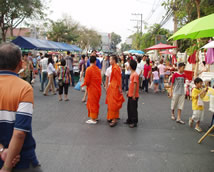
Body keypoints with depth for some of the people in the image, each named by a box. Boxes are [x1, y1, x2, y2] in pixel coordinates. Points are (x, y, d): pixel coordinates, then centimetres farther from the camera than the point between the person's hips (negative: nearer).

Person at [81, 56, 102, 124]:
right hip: (98, 89, 6)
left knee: (92, 103, 2)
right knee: (96, 103, 18)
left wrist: (83, 84, 4)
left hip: (92, 89, -6)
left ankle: (93, 119, 8)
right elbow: (100, 79, 7)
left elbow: (87, 81, -14)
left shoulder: (89, 69, -16)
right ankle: (95, 116, 29)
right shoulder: (98, 69, 3)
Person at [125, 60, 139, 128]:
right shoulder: (132, 74, 11)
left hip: (134, 95, -9)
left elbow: (135, 85, -20)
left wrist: (134, 95, -21)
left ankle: (134, 122, 10)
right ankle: (129, 120, 31)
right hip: (130, 95, 9)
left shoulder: (135, 74, -18)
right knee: (129, 108, 17)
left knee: (133, 108, -1)